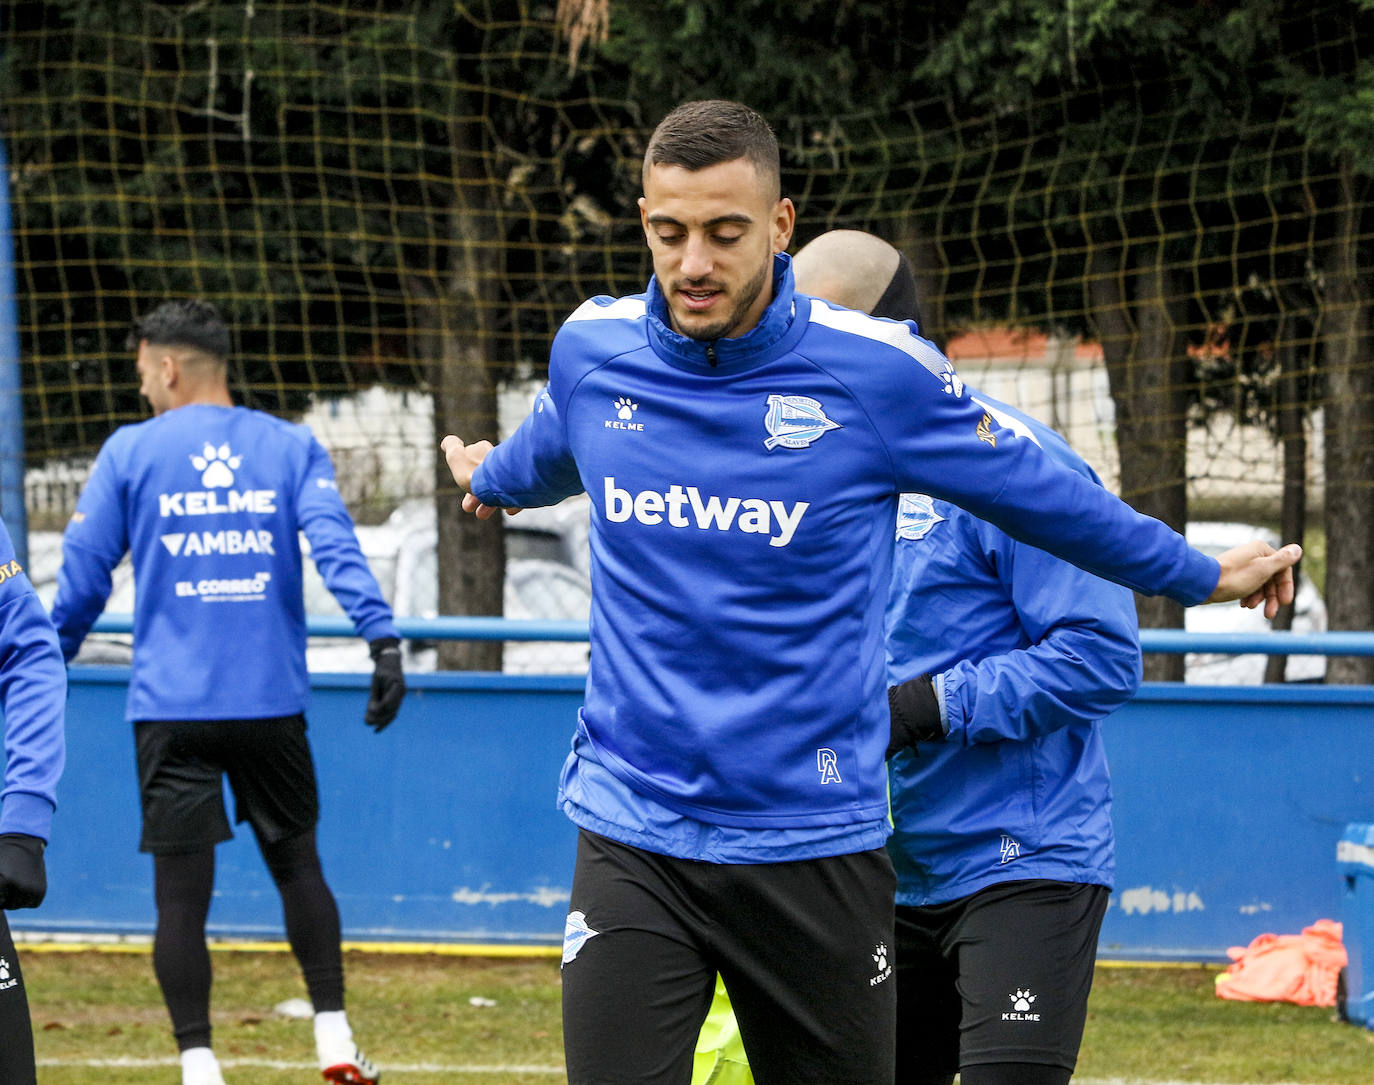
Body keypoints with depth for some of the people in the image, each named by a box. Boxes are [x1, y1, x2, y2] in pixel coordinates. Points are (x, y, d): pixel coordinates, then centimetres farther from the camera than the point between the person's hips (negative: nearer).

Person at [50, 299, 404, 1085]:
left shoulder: (131, 452, 2)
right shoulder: (291, 448, 6)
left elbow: (82, 577, 3)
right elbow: (336, 546, -9)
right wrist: (382, 638, -17)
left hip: (171, 707, -2)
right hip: (272, 698, 2)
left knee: (182, 891, 1)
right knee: (297, 864, 17)